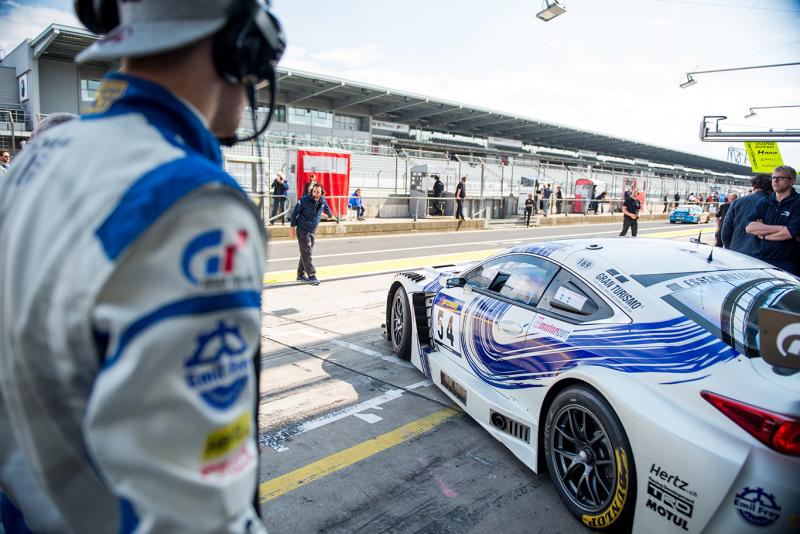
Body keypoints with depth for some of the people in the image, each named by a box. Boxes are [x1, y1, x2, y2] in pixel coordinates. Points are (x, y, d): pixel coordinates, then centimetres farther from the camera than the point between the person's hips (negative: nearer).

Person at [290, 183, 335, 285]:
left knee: (306, 253, 11)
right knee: (306, 253, -9)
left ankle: (301, 275, 20)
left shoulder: (323, 201, 2)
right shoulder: (304, 200, -13)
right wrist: (292, 227, -8)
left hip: (313, 231, 6)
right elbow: (295, 212, -6)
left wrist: (330, 215, 44)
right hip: (303, 230, -6)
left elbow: (326, 209, 25)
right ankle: (311, 276, -10)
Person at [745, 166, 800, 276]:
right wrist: (780, 228, -11)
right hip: (760, 259, 4)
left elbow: (791, 233, -15)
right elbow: (749, 228, -4)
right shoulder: (763, 202, 11)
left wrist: (763, 234, -4)